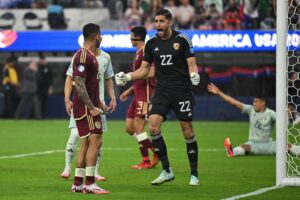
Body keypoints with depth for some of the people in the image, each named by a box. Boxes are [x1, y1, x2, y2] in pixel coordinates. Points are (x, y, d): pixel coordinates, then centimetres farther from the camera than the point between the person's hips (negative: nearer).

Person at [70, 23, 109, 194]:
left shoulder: (90, 56, 17)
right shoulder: (83, 56, -15)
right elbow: (79, 85, -20)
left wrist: (99, 103, 24)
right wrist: (92, 107, -22)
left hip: (90, 107, 10)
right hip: (85, 108, -10)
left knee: (86, 144, 10)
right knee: (95, 141, -13)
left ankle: (78, 184, 13)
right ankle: (89, 184, -14)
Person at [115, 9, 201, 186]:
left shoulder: (182, 40, -4)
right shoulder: (152, 43, 7)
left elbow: (191, 64, -5)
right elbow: (144, 69, 13)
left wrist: (194, 74, -27)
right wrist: (128, 77, -2)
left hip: (182, 91, -3)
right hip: (161, 92, 3)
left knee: (187, 130, -2)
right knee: (153, 127, -13)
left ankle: (194, 174, 10)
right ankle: (167, 171, -3)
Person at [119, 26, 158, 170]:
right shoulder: (138, 53, 20)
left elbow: (150, 73, -22)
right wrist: (129, 91, 25)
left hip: (145, 94, -10)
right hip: (138, 95, 10)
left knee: (138, 126, -11)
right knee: (129, 128, 8)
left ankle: (146, 162, -3)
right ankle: (156, 150, 14)